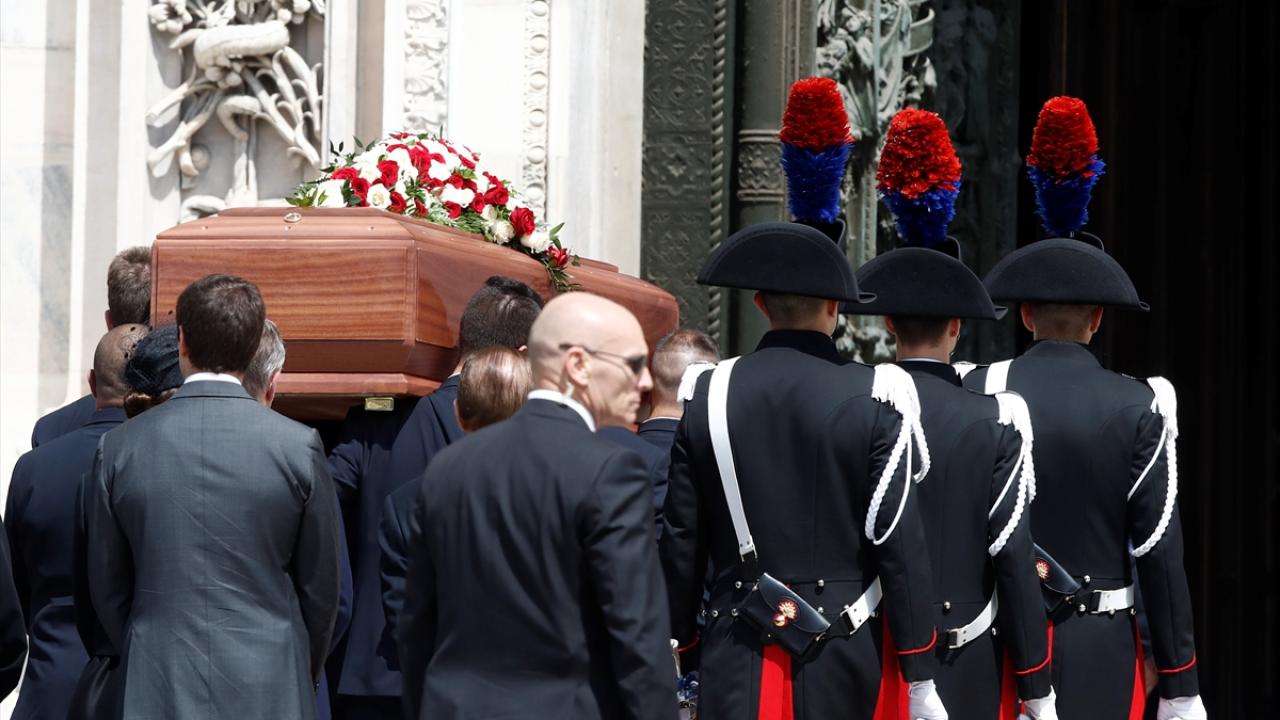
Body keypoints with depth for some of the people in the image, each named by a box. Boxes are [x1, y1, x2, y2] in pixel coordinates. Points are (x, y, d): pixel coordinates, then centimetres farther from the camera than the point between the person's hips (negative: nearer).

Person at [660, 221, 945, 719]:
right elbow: (900, 542, -7)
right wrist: (920, 677, -1)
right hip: (840, 660, 0)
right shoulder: (872, 399, -6)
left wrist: (678, 642, 15)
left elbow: (681, 540, 4)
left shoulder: (708, 396, 0)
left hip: (736, 660, 1)